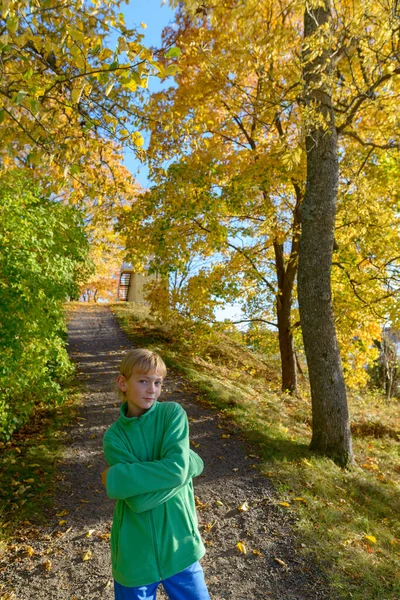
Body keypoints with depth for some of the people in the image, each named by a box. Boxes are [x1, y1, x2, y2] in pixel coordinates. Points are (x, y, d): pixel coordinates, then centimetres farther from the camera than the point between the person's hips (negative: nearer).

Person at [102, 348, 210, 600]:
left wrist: (117, 477, -20)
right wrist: (192, 463, -22)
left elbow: (177, 469, -25)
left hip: (179, 544, 0)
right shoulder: (114, 437, -10)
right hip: (136, 552, 1)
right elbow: (139, 501, -20)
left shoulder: (173, 413, -12)